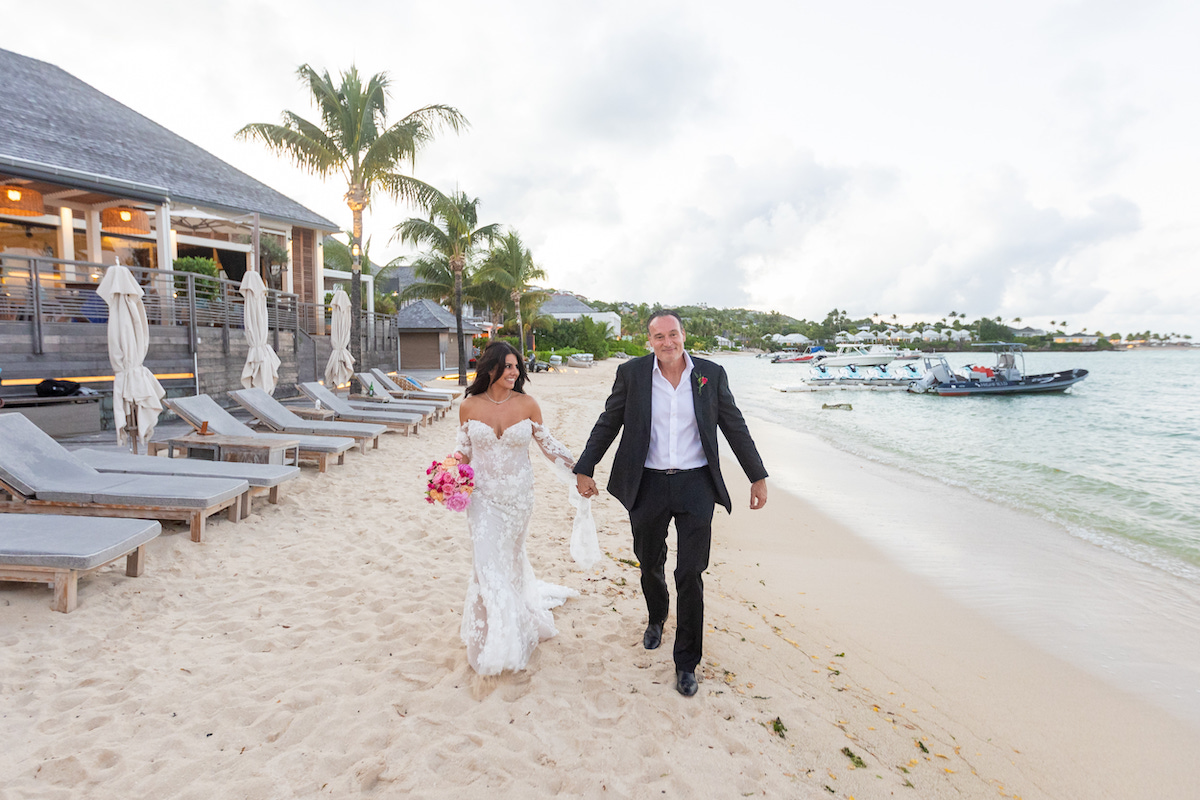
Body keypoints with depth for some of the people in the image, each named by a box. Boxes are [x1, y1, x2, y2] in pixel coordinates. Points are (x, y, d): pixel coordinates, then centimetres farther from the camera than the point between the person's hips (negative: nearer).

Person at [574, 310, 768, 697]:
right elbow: (608, 424, 5)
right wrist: (584, 470, 6)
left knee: (690, 574, -1)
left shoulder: (711, 374, -1)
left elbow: (735, 427, 6)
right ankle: (656, 619, 50)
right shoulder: (631, 373, -2)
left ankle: (686, 663, 17)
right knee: (650, 566, 18)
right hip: (648, 485, 1)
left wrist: (758, 477, 8)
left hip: (695, 484, -1)